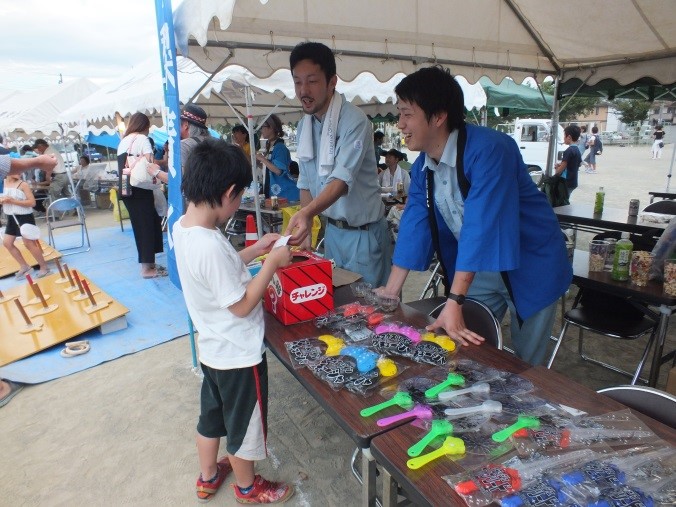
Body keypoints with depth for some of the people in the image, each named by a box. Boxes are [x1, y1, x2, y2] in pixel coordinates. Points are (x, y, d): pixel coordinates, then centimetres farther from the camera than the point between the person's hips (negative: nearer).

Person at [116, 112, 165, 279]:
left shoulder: (123, 142, 18)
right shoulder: (142, 139, -5)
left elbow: (119, 168, 11)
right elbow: (149, 164, -17)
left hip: (125, 189, 8)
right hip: (139, 189, -8)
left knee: (139, 226, 13)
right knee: (147, 226, -1)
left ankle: (148, 263, 21)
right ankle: (147, 268, 1)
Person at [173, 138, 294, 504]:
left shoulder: (183, 226, -4)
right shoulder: (209, 244, -33)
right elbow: (241, 305, -26)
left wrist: (255, 250, 5)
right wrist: (272, 263, -19)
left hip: (212, 349, 9)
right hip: (238, 354, -9)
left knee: (212, 414, 27)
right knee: (244, 425, 16)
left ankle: (208, 477, 50)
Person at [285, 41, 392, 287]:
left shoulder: (354, 120, -19)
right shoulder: (304, 126, 4)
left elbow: (343, 179, -30)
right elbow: (306, 183, 9)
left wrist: (307, 213, -45)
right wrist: (305, 231, 4)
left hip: (363, 232, -7)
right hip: (332, 230, 7)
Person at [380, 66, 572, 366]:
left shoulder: (488, 150, -27)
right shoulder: (422, 166, -4)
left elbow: (481, 227, -34)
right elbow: (414, 227, -4)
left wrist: (454, 303, -37)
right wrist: (388, 294, -6)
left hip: (530, 268, -6)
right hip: (475, 269, 6)